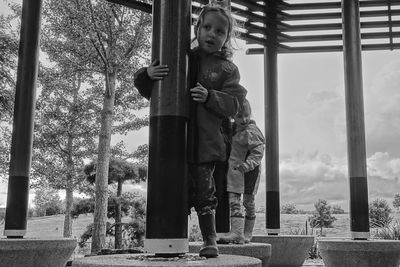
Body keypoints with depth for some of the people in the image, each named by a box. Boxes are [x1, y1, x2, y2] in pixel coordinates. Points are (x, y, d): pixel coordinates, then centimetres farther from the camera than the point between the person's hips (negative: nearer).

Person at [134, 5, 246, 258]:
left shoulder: (228, 69, 9)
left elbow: (232, 104, -3)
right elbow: (147, 90, 12)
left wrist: (210, 97, -21)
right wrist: (147, 74, -11)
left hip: (206, 142, -1)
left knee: (204, 191, 0)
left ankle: (210, 240, 17)